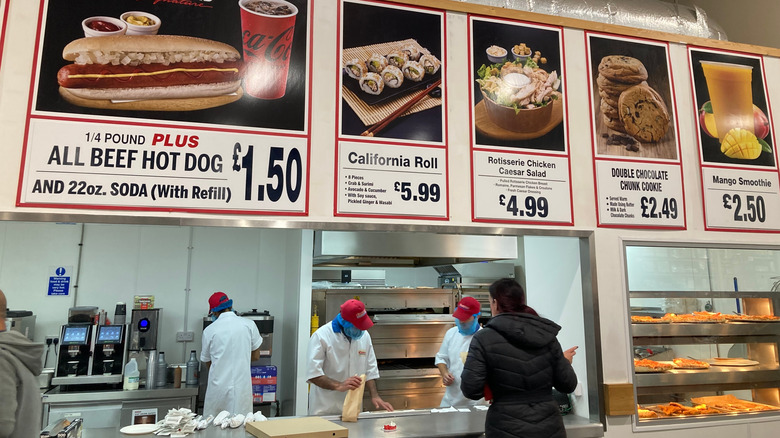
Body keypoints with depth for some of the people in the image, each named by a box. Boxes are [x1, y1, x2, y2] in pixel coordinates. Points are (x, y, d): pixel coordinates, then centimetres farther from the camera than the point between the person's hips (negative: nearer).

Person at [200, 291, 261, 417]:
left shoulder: (209, 330, -3)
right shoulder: (249, 325, -3)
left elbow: (207, 363, 10)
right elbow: (256, 356, 8)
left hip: (218, 387, 0)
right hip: (242, 387, 0)